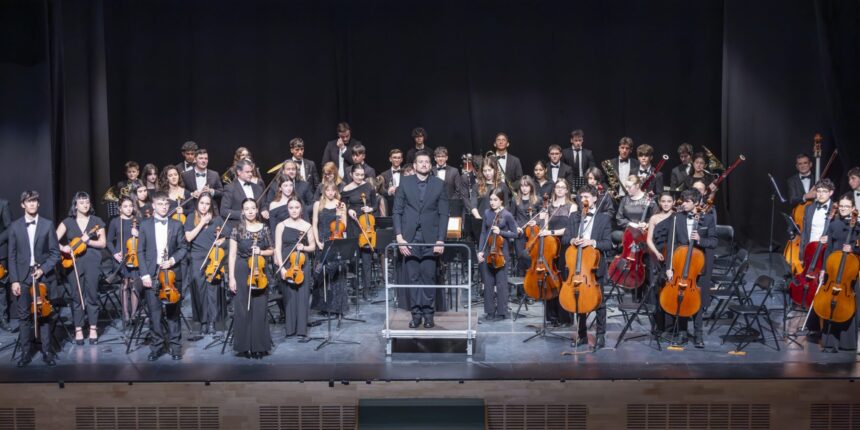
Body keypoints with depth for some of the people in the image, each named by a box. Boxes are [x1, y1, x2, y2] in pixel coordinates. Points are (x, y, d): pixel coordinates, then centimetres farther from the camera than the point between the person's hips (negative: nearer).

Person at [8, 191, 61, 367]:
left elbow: (55, 253, 2)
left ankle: (47, 351, 11)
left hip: (43, 275, -1)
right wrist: (14, 280, -4)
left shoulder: (48, 224, 2)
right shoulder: (15, 226, 4)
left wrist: (43, 269, -12)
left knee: (44, 314, 4)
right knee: (24, 316, 3)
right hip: (23, 276, 1)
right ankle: (25, 352, 10)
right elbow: (12, 256, 3)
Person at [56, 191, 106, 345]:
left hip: (92, 262, 0)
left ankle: (93, 329, 8)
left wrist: (88, 241, -14)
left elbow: (102, 243, 2)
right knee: (76, 296, 2)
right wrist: (63, 248, -19)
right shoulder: (68, 222, 6)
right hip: (74, 262, 1)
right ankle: (78, 330, 9)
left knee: (92, 295, 0)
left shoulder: (96, 221, 6)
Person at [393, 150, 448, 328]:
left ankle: (428, 313, 9)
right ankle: (416, 314, 9)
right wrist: (399, 237, -6)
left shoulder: (439, 184, 5)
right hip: (410, 238, 0)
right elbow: (397, 211, 3)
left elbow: (443, 214, 2)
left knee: (429, 277, 0)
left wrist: (440, 240, -6)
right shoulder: (405, 183, 5)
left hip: (430, 238, 0)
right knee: (412, 277, 2)